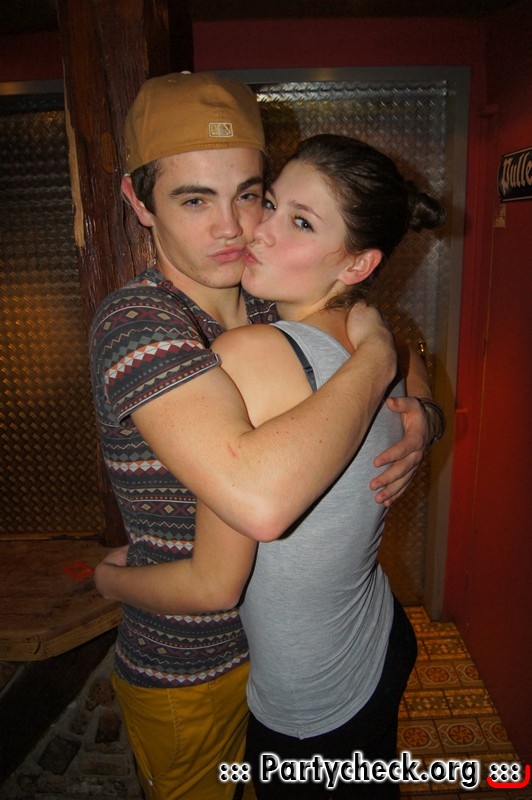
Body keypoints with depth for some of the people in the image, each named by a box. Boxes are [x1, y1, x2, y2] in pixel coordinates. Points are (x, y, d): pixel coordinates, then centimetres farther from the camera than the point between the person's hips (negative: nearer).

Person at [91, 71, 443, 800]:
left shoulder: (276, 307, -6)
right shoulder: (135, 323, -29)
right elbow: (259, 498, -46)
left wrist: (419, 418, -16)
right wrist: (374, 355, -32)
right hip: (188, 675, -5)